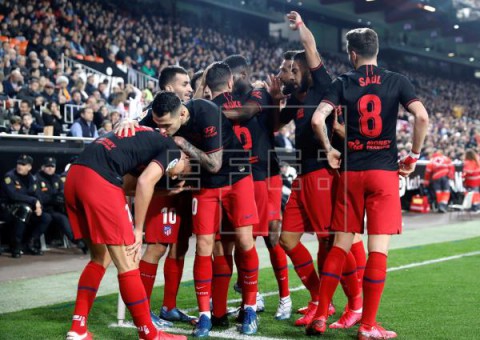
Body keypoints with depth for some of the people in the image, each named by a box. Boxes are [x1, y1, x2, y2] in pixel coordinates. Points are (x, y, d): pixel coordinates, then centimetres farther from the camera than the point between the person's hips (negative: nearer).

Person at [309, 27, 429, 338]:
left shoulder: (343, 83, 3)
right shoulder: (396, 82, 2)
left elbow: (317, 119, -10)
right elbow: (422, 117, -10)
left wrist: (329, 150, 5)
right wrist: (414, 155, 1)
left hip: (351, 172, 2)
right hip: (384, 172, -2)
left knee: (341, 245, 10)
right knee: (378, 248, 0)